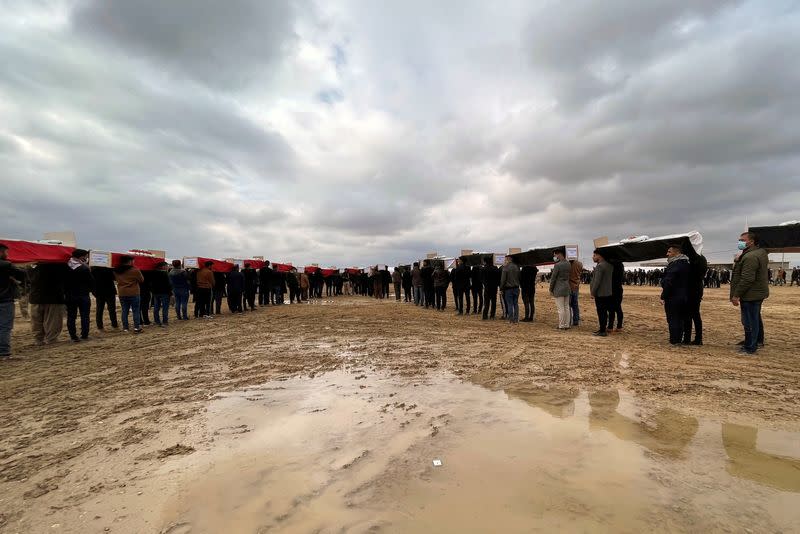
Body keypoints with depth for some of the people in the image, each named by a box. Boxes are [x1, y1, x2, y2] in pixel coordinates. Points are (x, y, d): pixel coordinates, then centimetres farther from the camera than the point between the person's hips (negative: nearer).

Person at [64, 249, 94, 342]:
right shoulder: (84, 268, -15)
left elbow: (64, 282, 7)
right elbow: (91, 281, -10)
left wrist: (66, 292, 16)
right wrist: (90, 289, 9)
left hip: (69, 296, 4)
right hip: (83, 295, -4)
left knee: (71, 317, 9)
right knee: (84, 316, 5)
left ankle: (73, 336, 11)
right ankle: (84, 335, 7)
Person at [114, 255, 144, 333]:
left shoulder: (116, 271, 3)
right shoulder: (135, 270, -14)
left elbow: (115, 279, 20)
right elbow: (142, 280, -3)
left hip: (122, 294, 5)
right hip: (134, 293, -5)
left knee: (124, 311, 11)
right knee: (136, 311, 1)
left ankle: (125, 328, 14)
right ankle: (136, 328, 1)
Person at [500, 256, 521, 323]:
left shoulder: (505, 267, -12)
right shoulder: (516, 266, 4)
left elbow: (503, 279, -11)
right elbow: (519, 277, 9)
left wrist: (501, 288, -3)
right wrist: (517, 284, 16)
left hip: (508, 289, -5)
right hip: (516, 288, 5)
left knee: (510, 304, 0)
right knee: (516, 304, 10)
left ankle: (511, 320, 1)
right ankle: (516, 319, 12)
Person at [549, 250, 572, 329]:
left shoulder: (557, 265, -15)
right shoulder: (568, 263, 8)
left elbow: (553, 278, -11)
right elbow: (568, 276, 10)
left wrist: (551, 289, -2)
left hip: (559, 289, -8)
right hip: (567, 288, 8)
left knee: (561, 308, -3)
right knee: (566, 307, 11)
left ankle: (561, 326, 2)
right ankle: (567, 325, 17)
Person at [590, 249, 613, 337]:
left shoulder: (599, 266, -18)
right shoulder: (609, 265, 11)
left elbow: (597, 281, -20)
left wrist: (593, 292, -13)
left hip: (600, 294, -9)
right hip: (608, 293, 9)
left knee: (601, 313, -3)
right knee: (604, 312, 16)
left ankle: (602, 331, 1)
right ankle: (603, 329, 24)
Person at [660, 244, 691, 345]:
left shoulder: (674, 265, -18)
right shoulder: (686, 264, 11)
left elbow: (668, 282, -22)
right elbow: (686, 281, 17)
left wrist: (663, 296, -17)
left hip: (673, 296, -9)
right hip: (684, 296, 9)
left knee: (672, 319, -1)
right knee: (681, 318, 14)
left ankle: (674, 340, 2)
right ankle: (679, 339, 21)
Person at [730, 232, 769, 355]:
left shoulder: (750, 257, -22)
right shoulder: (761, 252, 12)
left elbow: (747, 279, -26)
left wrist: (736, 295, -22)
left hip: (750, 295, -11)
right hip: (758, 293, 11)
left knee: (749, 322, -3)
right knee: (755, 320, 19)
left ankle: (750, 348, 4)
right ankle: (754, 343, 31)